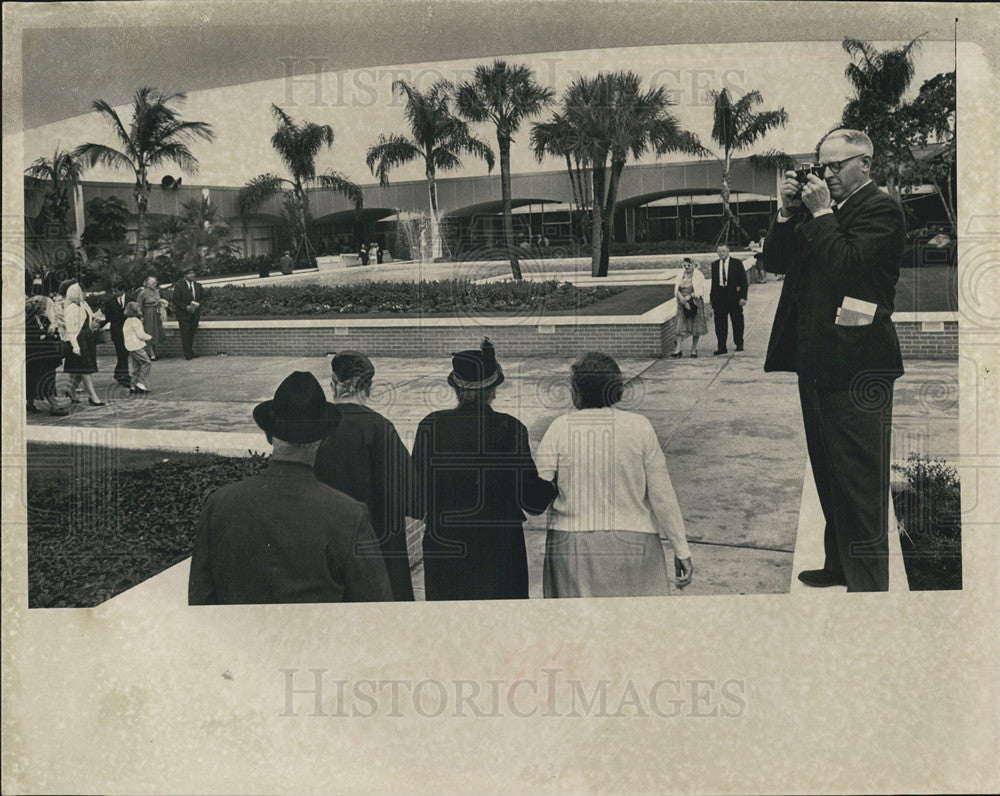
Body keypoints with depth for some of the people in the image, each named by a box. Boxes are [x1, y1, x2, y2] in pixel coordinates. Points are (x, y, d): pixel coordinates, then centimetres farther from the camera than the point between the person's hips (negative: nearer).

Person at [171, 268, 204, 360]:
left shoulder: (198, 286, 9)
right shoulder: (179, 286, -7)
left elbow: (202, 298, 17)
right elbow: (176, 301, -8)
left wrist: (198, 304, -4)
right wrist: (186, 307, -18)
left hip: (195, 314, 5)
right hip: (183, 314, -4)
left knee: (192, 334, 8)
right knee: (185, 334, -4)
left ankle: (190, 352, 19)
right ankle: (187, 354, 0)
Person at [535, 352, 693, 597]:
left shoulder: (560, 428, -4)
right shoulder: (639, 427, -3)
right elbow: (662, 496, -2)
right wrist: (681, 549, 5)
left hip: (570, 544, 1)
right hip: (633, 545, 0)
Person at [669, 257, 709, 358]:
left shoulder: (699, 275, -3)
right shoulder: (681, 276, 10)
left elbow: (700, 291, -8)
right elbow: (678, 290, 5)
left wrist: (689, 296, -20)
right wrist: (683, 300, -11)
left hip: (695, 303, -3)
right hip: (683, 304, 3)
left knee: (695, 328, 2)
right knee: (681, 326, -4)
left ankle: (694, 350, 10)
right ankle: (678, 350, -10)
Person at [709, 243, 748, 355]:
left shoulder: (737, 263, -2)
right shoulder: (714, 264, 8)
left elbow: (743, 280, -4)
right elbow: (713, 282, 11)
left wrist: (743, 297, -11)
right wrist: (712, 298, 7)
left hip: (734, 295, -2)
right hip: (719, 295, 2)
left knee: (737, 321, 8)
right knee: (720, 322, 0)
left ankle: (739, 344, 26)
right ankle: (722, 347, 4)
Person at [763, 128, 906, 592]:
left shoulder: (880, 210, -8)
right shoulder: (820, 209, 16)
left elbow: (847, 264, -22)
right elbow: (775, 262, 13)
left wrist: (821, 214, -14)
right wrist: (789, 212, 2)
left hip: (857, 366, -9)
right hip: (817, 360, 9)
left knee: (861, 478, -3)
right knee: (829, 472, 18)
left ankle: (868, 584, 5)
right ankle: (839, 564, 32)